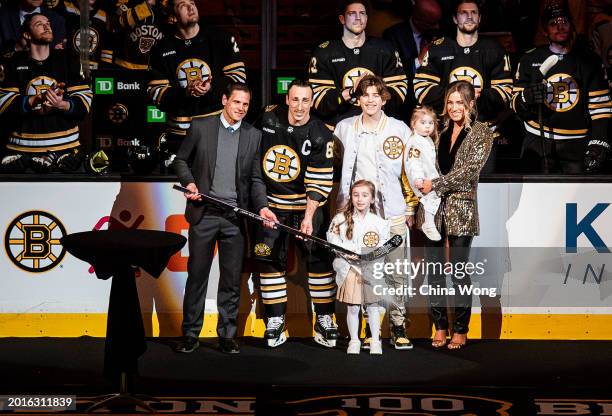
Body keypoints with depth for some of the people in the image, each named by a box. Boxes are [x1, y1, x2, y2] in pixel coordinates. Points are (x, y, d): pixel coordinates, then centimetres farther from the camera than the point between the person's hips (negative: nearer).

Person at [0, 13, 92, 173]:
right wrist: (36, 100, -18)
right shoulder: (15, 62, 8)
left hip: (64, 146, 0)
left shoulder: (67, 61, 8)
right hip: (22, 147, 0)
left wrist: (63, 105, -20)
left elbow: (85, 99, 1)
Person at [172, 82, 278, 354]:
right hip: (204, 213, -1)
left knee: (232, 279, 5)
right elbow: (181, 160, 11)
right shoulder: (201, 127, 3)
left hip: (236, 216, 1)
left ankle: (227, 335, 14)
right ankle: (190, 334, 13)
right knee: (197, 274, 4)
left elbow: (256, 178, 7)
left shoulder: (254, 135, 7)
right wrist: (189, 182, -8)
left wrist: (262, 206, -8)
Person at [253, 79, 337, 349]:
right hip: (271, 204, 2)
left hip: (307, 205, -2)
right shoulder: (268, 120, -4)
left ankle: (325, 320, 9)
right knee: (269, 261, 1)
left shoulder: (320, 136, -12)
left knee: (319, 260, -3)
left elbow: (320, 182, -15)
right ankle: (275, 321, 12)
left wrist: (309, 216, -22)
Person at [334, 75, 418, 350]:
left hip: (393, 212, -1)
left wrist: (410, 207, 8)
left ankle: (398, 326, 8)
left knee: (396, 271, -2)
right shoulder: (344, 128, 10)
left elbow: (409, 170, 10)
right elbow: (338, 170, 18)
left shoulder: (400, 129, 5)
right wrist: (342, 204, 14)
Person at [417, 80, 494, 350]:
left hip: (461, 209, -4)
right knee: (434, 269, 6)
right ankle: (440, 327, 16)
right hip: (432, 208, 4)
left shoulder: (481, 133, 0)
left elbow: (470, 169, -11)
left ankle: (461, 331, 11)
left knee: (459, 271, 0)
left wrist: (436, 184, -13)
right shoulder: (441, 131, 13)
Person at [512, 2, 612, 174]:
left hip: (578, 145, 0)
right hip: (538, 142, 0)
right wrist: (526, 98, -19)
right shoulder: (530, 60, 6)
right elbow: (516, 103, 6)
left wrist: (598, 145, -8)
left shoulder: (589, 61, 7)